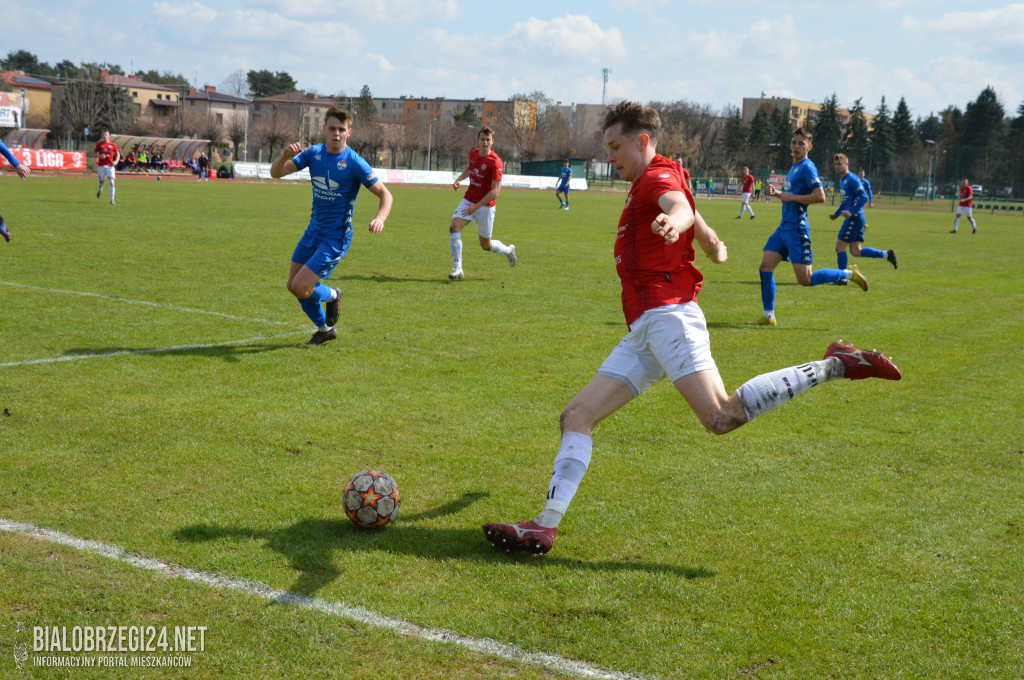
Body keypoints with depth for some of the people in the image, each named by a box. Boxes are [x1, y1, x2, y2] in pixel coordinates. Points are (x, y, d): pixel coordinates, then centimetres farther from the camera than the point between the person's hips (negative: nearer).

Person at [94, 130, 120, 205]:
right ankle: (100, 190, 46)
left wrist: (116, 161, -9)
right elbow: (94, 152, 9)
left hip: (110, 166, -1)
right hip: (101, 165, 1)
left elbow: (118, 154, 9)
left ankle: (112, 199, -9)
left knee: (111, 182, -12)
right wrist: (99, 156, -12)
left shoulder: (113, 145, 2)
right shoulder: (99, 144, 4)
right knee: (101, 181, 10)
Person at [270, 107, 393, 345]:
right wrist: (285, 155, -26)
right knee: (293, 285, 12)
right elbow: (276, 173, -4)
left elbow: (385, 194, -14)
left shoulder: (354, 163, -15)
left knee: (300, 287, -14)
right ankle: (324, 328, 32)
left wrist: (380, 218, -34)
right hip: (313, 231, 7)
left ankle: (331, 296, 19)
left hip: (336, 238, -7)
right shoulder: (314, 153, 1)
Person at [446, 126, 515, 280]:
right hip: (468, 200, 5)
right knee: (454, 227, -19)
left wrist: (476, 206, -27)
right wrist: (459, 179, 8)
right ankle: (458, 269, -15)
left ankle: (508, 250, 40)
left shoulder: (495, 162, -20)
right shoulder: (473, 153, 1)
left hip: (485, 205, -5)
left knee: (486, 245, 7)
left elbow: (495, 191, -23)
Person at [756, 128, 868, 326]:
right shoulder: (794, 167, 18)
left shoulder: (807, 167, -11)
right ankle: (769, 316, 6)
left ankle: (848, 274, 11)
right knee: (765, 267, 0)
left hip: (797, 228, -9)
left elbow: (820, 197, -21)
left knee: (805, 280, -6)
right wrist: (777, 192, 12)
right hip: (784, 227, 9)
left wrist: (790, 197, -17)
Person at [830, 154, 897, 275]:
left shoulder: (852, 179, -12)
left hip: (855, 218, -9)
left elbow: (864, 197, -20)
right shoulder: (842, 180, 17)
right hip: (853, 219, 9)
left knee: (839, 247, -4)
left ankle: (842, 278, 3)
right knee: (856, 251, 7)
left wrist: (851, 212, -29)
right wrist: (836, 214, 23)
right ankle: (886, 254, 11)